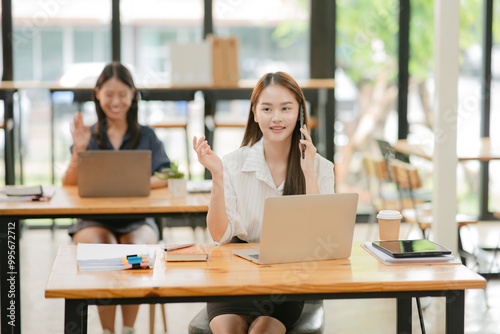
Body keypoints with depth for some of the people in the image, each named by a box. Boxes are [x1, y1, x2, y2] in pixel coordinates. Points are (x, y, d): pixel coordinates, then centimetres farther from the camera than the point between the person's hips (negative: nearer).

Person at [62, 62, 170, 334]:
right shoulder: (88, 136, 11)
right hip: (94, 218, 0)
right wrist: (78, 150, -13)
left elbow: (166, 179, 1)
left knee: (138, 247, -32)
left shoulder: (146, 136, 11)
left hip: (137, 217, 0)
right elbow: (69, 184, 3)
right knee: (99, 247, -32)